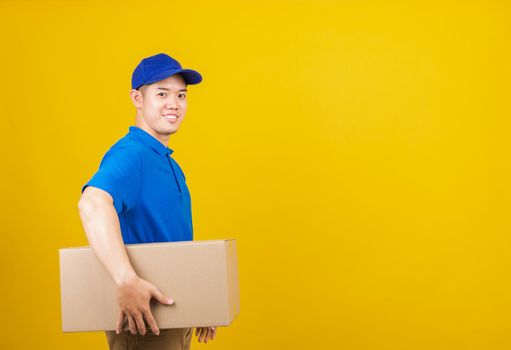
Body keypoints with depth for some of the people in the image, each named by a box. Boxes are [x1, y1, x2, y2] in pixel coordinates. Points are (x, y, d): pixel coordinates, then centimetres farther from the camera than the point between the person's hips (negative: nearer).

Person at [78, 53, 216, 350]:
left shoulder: (170, 163, 12)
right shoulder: (129, 155, -18)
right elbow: (93, 203, -38)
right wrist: (128, 282, -45)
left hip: (175, 318, 9)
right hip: (142, 319, -9)